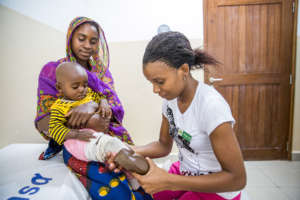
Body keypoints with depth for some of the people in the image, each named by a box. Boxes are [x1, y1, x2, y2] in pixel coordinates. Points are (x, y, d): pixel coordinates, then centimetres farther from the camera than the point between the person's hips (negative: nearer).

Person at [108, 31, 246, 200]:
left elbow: (237, 179, -24)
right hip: (184, 173, 5)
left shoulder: (211, 105, -29)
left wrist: (168, 182, -29)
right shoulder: (171, 98, -8)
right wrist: (131, 152, -16)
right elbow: (164, 145, 2)